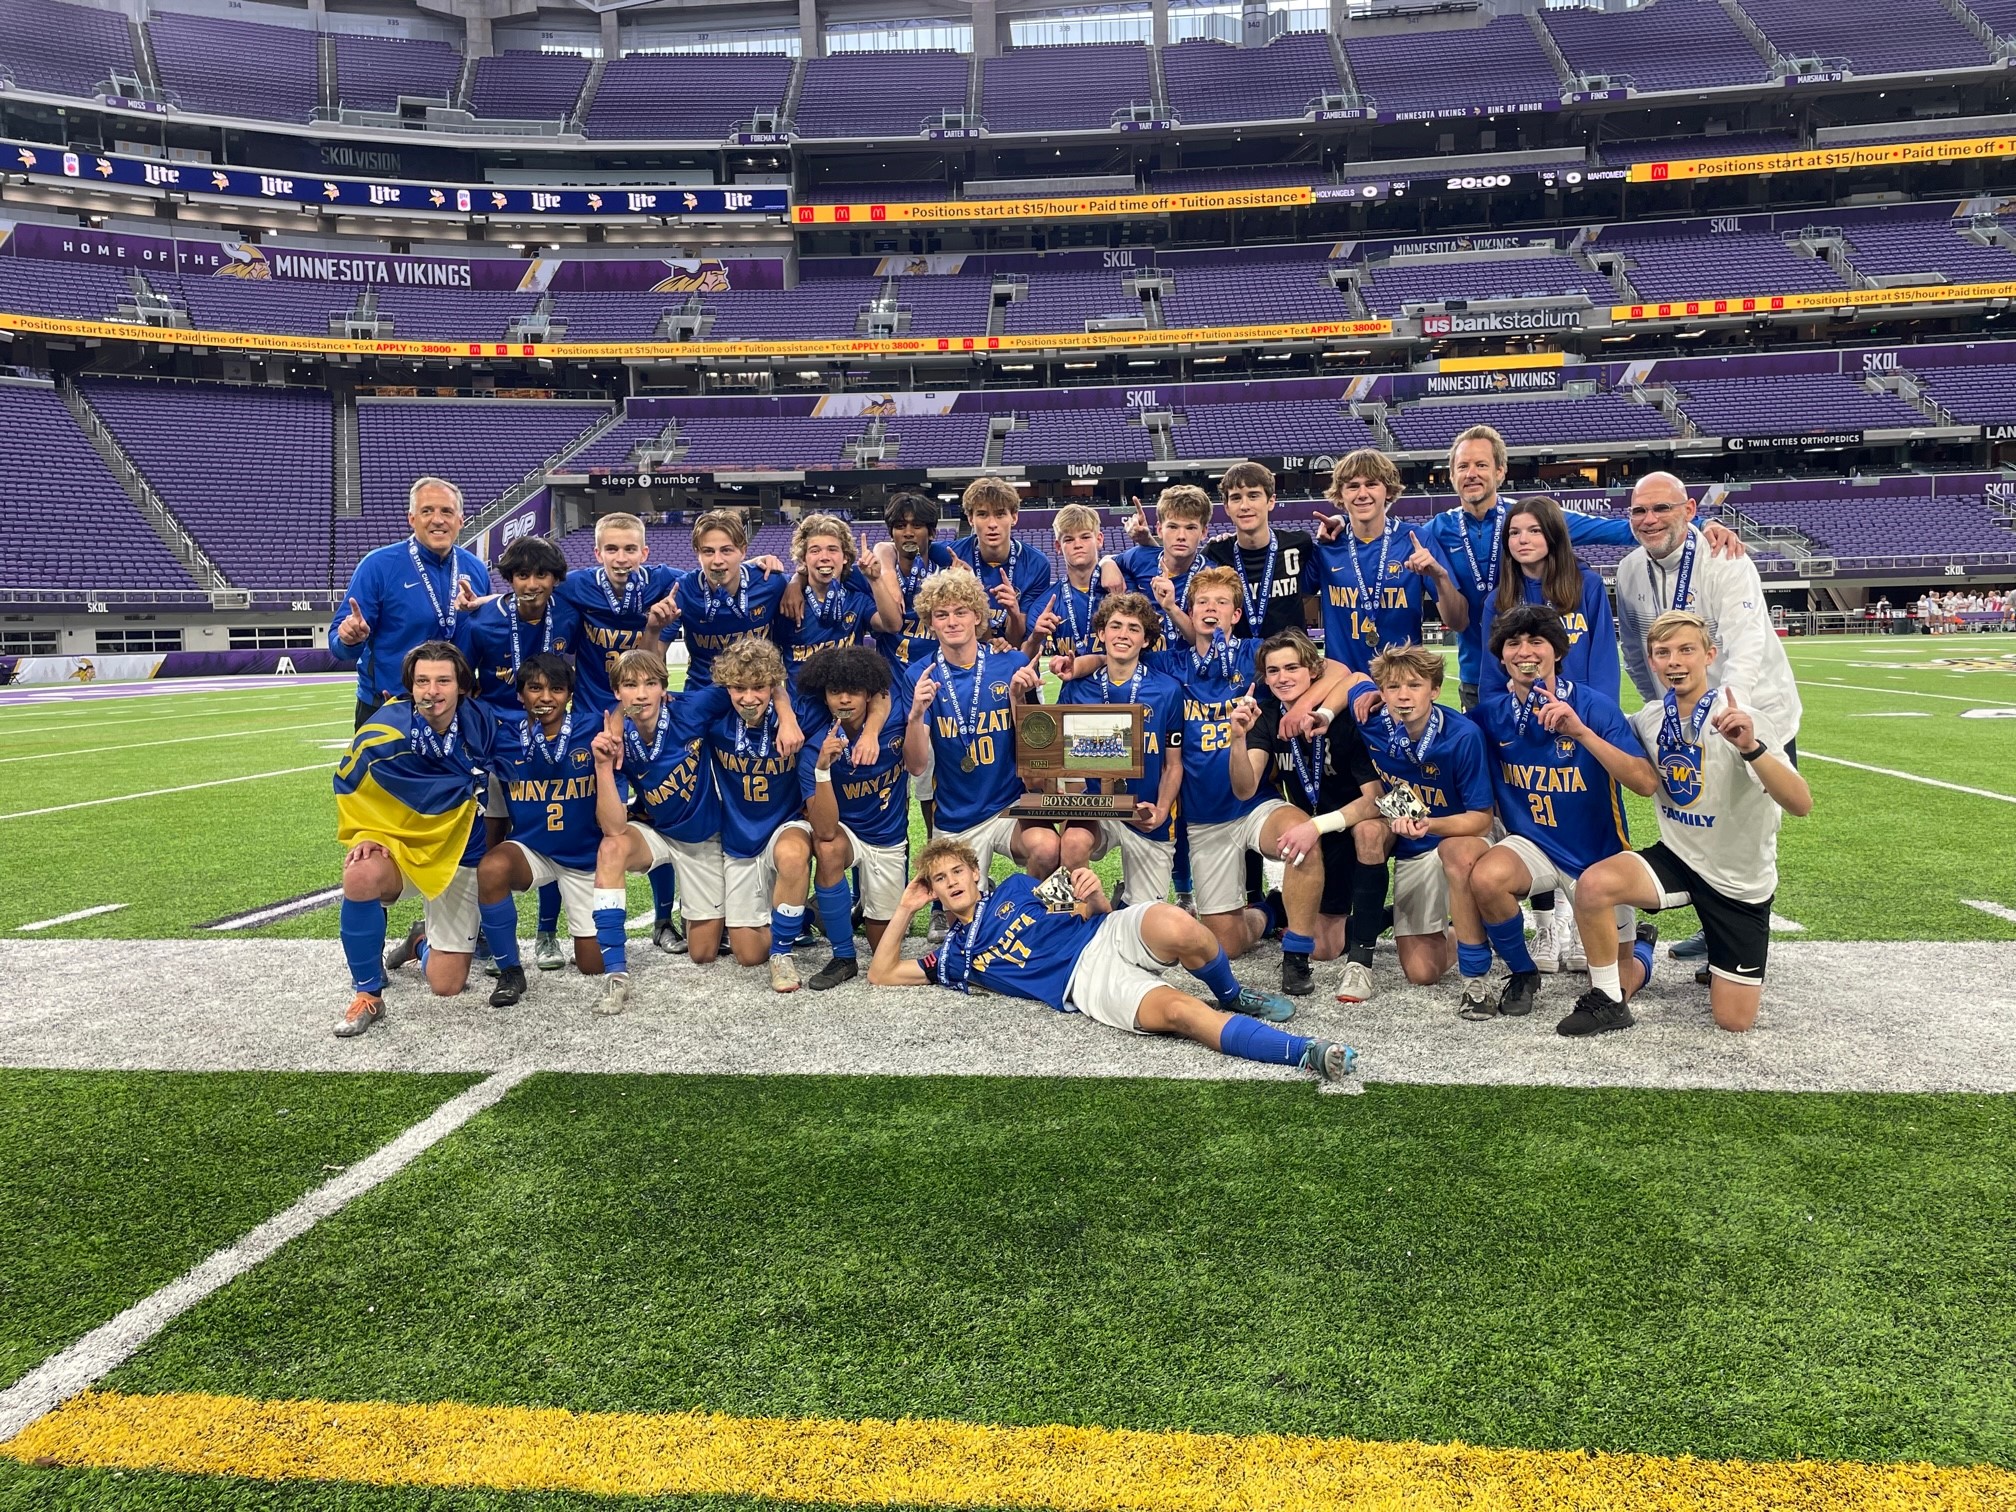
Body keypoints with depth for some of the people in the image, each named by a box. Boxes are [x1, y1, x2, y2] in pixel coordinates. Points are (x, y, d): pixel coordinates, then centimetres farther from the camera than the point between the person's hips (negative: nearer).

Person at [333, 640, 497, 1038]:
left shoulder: (480, 723, -15)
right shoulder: (383, 731, -20)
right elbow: (347, 783, -3)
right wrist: (364, 837, -11)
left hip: (459, 857, 1)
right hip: (399, 846, -1)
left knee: (447, 986, -2)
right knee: (361, 876, -39)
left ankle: (425, 941, 37)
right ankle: (367, 994, -16)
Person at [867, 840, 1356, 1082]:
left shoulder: (1016, 887, 23)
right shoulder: (953, 955, 20)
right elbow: (881, 975, 17)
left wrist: (1094, 895, -7)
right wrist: (905, 909, 12)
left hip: (1110, 935, 2)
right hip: (1085, 984, -2)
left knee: (1176, 926, -37)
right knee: (1179, 1010, -33)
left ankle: (1231, 996, -6)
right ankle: (1305, 1052, -40)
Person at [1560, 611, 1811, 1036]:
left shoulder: (1743, 721, -21)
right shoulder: (1650, 718, -6)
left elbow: (1800, 805, -30)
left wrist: (1751, 747, -48)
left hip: (1740, 878, -3)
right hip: (1678, 857, 3)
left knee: (1734, 1021, 0)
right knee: (1593, 885, -29)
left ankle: (1735, 961, 34)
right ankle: (1618, 987, -5)